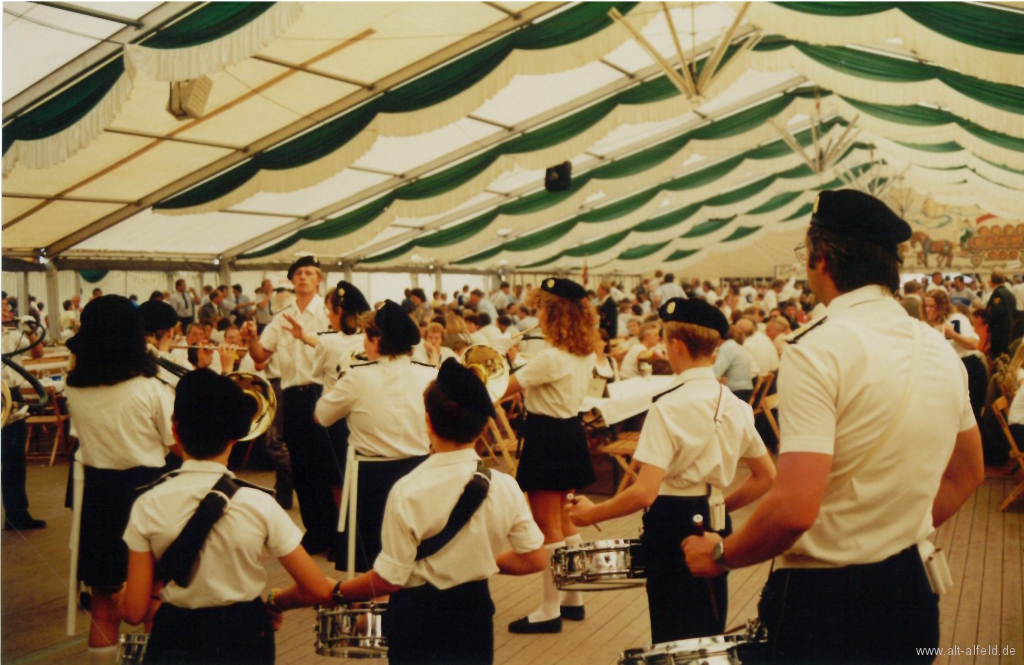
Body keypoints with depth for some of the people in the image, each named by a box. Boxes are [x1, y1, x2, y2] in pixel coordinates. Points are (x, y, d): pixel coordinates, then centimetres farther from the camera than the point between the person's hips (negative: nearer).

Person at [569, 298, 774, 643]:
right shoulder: (735, 406, 4)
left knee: (675, 641, 4)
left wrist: (591, 513, -10)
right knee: (710, 639, 18)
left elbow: (644, 492, -23)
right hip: (715, 528, 7)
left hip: (673, 528, -7)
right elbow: (766, 476, 12)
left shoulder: (668, 408, -17)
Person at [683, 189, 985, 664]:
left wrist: (721, 554, -12)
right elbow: (967, 474, 17)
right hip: (914, 587, 7)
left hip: (825, 596, -7)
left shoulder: (817, 354, -20)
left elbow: (795, 508, -27)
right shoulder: (942, 352, 4)